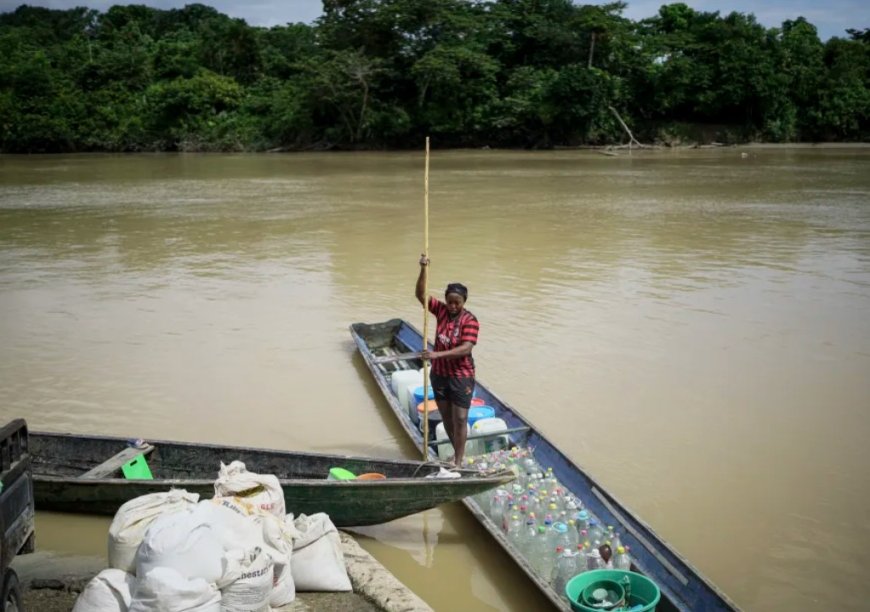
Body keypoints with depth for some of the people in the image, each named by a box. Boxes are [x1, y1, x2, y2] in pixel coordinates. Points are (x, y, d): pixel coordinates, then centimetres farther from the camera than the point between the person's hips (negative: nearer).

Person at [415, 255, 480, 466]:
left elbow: (465, 349, -28)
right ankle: (457, 451, 37)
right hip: (439, 374, 5)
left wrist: (438, 354, -35)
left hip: (461, 377, -5)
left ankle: (458, 460, 15)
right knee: (446, 417, 17)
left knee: (460, 419, 2)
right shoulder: (441, 310, -4)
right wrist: (423, 270, -25)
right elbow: (420, 294, -11)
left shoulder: (470, 321, -18)